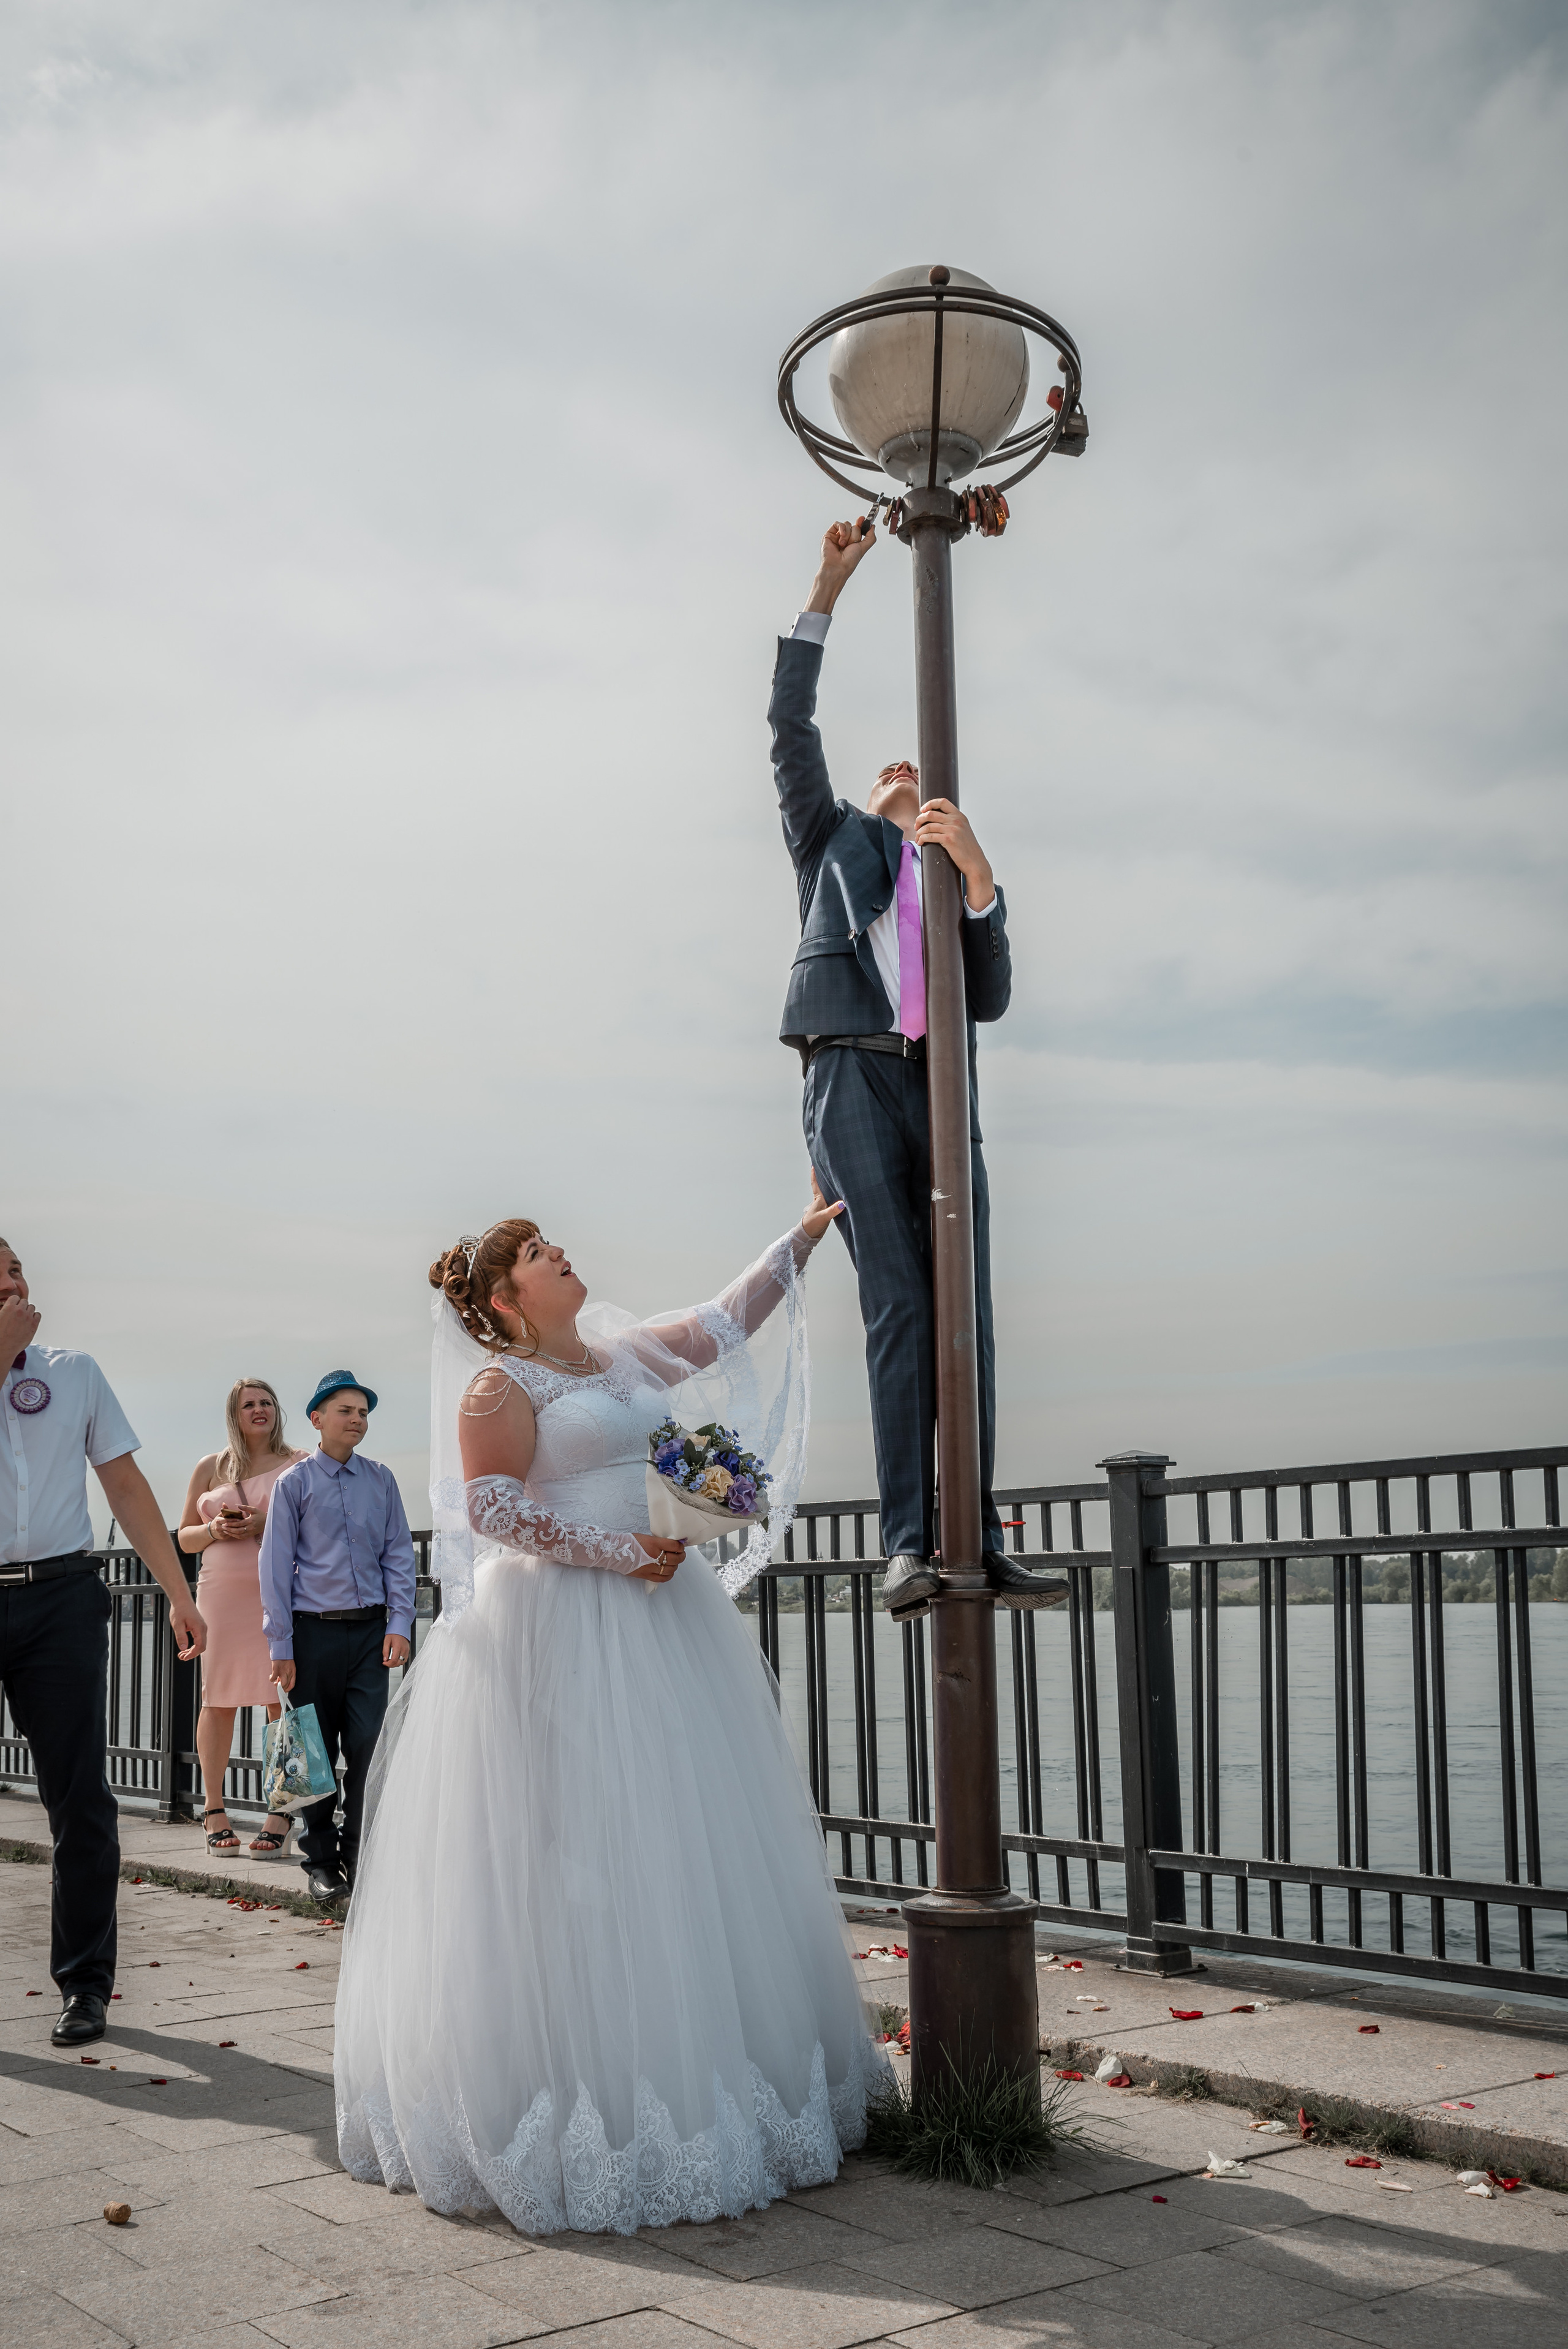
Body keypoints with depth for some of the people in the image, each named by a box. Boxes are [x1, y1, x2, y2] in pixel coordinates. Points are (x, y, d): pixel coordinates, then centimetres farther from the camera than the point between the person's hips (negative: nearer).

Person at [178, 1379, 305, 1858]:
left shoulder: (299, 1464, 10)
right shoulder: (210, 1468, 16)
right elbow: (184, 1538, 18)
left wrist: (269, 1522, -11)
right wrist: (215, 1530, -3)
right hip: (222, 1593, 2)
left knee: (283, 1700, -7)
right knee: (218, 1700, 1)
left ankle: (282, 1813, -2)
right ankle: (214, 1809, 12)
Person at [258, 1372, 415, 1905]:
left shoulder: (381, 1481, 9)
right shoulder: (295, 1483, 2)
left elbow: (398, 1554, 10)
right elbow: (275, 1565, 1)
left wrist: (399, 1624, -1)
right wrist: (280, 1646, -2)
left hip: (370, 1629, 2)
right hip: (314, 1630, -1)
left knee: (369, 1744, -5)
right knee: (316, 1750, 4)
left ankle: (359, 1856, 6)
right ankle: (321, 1861, 16)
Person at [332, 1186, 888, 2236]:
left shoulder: (626, 1355, 16)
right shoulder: (500, 1386, -5)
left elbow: (727, 1324, 23)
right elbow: (492, 1510, -13)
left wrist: (810, 1228, 23)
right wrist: (617, 1552, -17)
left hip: (669, 1621, 8)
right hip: (558, 1632, -8)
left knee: (695, 1848, 9)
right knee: (572, 1854, -6)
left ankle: (703, 2081, 19)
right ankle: (590, 2100, 1)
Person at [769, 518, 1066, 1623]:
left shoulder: (963, 887, 28)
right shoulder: (833, 840, 26)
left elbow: (993, 998, 9)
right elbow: (790, 724, 13)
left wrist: (977, 875, -4)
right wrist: (828, 589, 10)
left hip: (942, 1091, 3)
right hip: (852, 1077, -3)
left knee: (968, 1315, -7)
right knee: (898, 1308, -14)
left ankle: (978, 1539, -8)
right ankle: (909, 1543, -19)